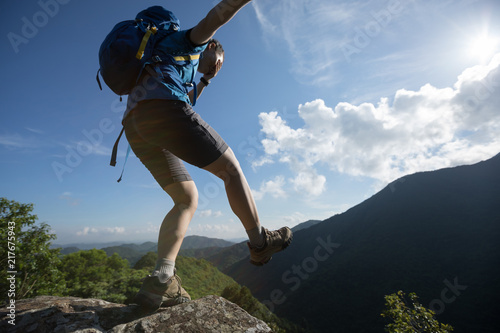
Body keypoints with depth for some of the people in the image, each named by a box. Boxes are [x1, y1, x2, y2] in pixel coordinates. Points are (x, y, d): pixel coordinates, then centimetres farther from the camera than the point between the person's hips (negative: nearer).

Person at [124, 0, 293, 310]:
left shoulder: (182, 66, 40)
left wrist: (203, 81, 39)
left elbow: (185, 104, 40)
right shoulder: (191, 40, 19)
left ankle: (160, 281, -2)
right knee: (231, 169, 0)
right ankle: (260, 242, 11)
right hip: (162, 109, -9)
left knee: (187, 199, 8)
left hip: (135, 127, 9)